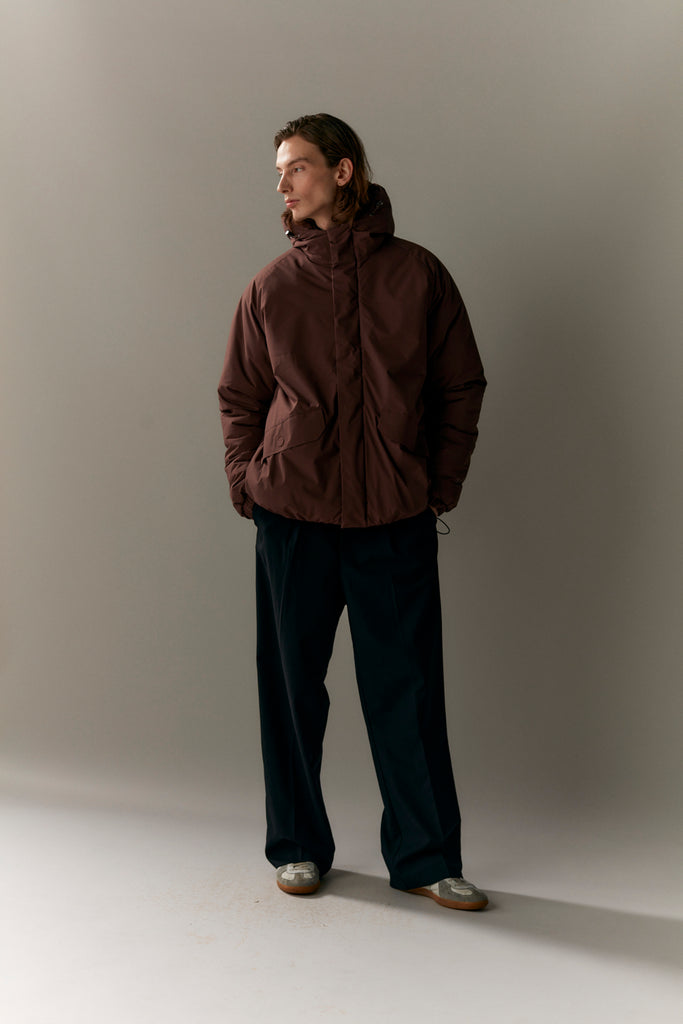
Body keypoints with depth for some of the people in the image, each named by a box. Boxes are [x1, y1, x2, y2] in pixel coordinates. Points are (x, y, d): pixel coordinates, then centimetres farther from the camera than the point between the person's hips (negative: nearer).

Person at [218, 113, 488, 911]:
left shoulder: (417, 274, 4)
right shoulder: (270, 288, 7)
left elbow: (462, 387, 8)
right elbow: (239, 396, 13)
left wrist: (442, 482, 0)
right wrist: (246, 482, 1)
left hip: (396, 518, -1)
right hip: (291, 514, 1)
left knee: (408, 692, 3)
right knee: (291, 686, 8)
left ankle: (425, 858, 17)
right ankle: (297, 846, 26)